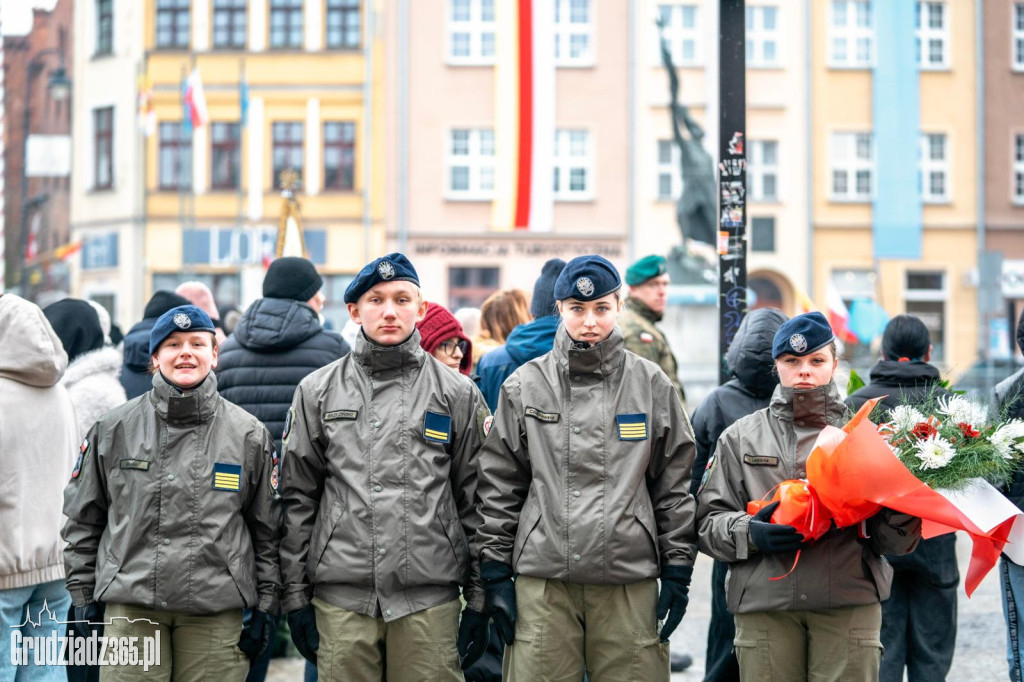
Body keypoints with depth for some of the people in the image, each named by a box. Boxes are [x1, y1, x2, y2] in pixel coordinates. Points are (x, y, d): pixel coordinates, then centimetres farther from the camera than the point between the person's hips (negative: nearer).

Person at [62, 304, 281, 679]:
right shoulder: (113, 429, 5)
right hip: (131, 607, 0)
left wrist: (265, 605, 7)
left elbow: (267, 527, 9)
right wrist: (83, 594, 9)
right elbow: (83, 517, 12)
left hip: (216, 613, 0)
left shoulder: (248, 434, 5)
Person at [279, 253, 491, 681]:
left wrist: (479, 598, 3)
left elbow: (476, 500, 7)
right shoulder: (318, 391, 9)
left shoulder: (458, 393, 7)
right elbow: (296, 497, 9)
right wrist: (295, 594, 4)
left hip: (430, 599, 0)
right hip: (340, 599, 1)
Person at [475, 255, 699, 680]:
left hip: (630, 581, 0)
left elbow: (674, 485, 10)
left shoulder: (652, 385, 7)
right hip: (542, 584, 0)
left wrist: (678, 570, 6)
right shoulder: (525, 386, 6)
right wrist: (495, 574, 4)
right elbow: (498, 485, 8)